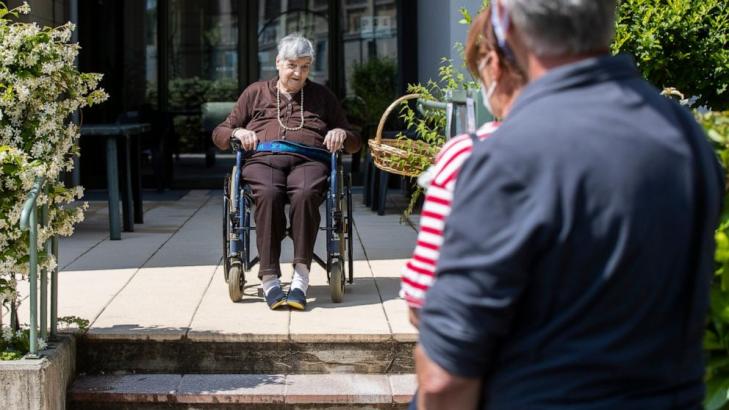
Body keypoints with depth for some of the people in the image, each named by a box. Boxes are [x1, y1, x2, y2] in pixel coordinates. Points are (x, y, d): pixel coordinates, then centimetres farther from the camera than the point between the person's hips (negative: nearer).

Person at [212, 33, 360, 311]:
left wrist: (341, 133, 5)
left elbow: (354, 144, 29)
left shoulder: (322, 96, 28)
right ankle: (269, 280, -41)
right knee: (268, 195, -38)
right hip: (262, 160, 0)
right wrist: (237, 132, 3)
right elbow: (219, 134, 26)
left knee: (306, 194, -38)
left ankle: (301, 279, -43)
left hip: (308, 161, 0)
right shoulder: (255, 93, 27)